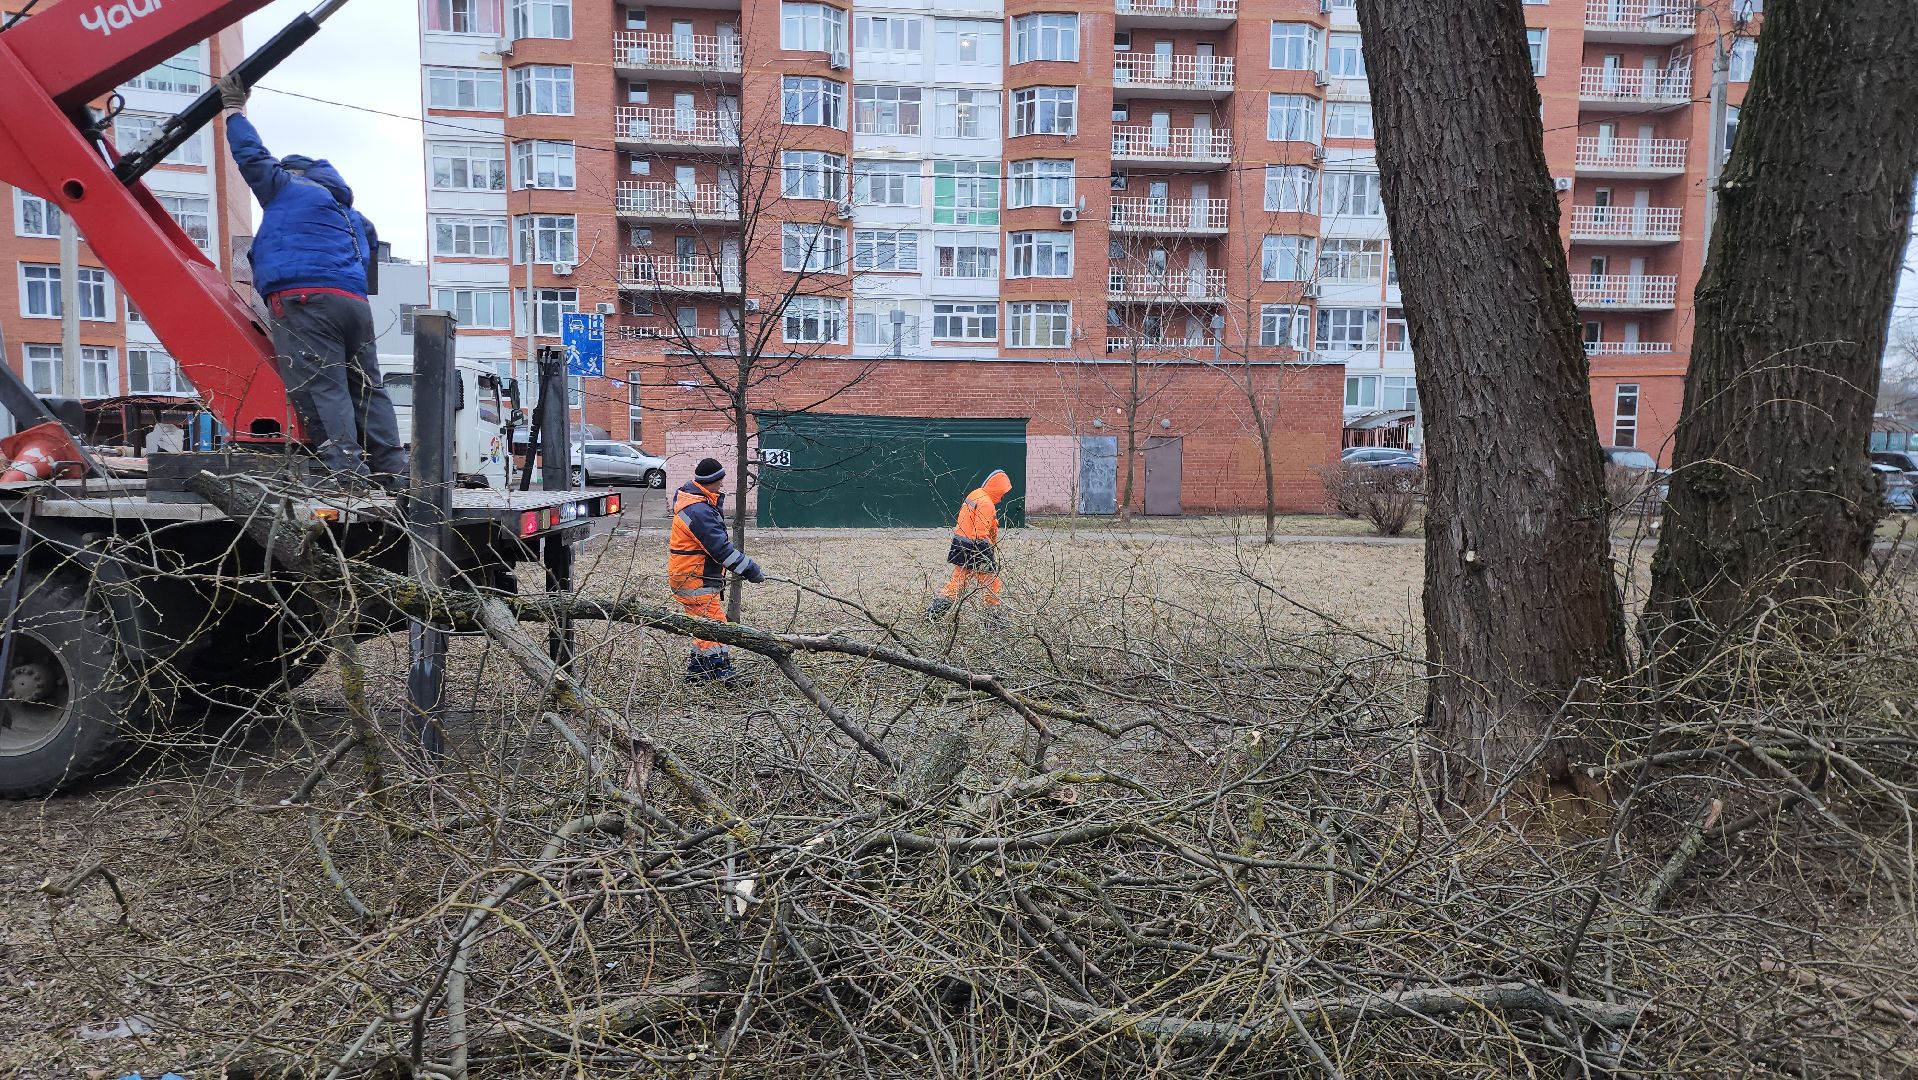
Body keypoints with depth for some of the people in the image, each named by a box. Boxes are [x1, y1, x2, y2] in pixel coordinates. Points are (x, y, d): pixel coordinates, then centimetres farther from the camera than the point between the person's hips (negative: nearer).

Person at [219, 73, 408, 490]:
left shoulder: (288, 188, 14)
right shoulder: (356, 217, 32)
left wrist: (234, 111, 35)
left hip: (304, 299, -6)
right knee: (367, 389, 5)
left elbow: (253, 156, 20)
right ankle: (394, 475, 0)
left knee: (322, 389, -14)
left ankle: (347, 473, -26)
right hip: (355, 303, 7)